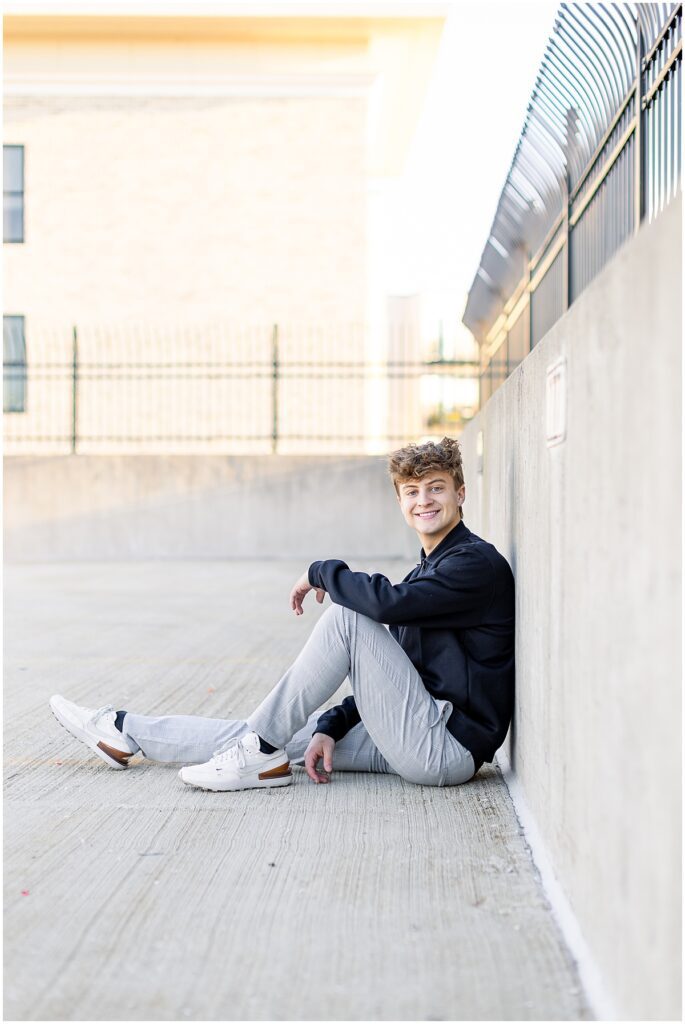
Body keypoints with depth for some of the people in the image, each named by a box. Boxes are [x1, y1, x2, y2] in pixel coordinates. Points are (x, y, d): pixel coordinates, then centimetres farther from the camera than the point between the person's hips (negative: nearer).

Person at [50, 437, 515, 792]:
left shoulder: (477, 562, -10)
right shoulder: (427, 570, 20)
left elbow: (389, 603, -28)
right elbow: (382, 682, 20)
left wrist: (322, 572, -10)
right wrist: (331, 728, 6)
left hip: (446, 749, -9)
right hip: (416, 743, 9)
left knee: (347, 614, -18)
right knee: (272, 733, 8)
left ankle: (263, 754, -11)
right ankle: (124, 731, 20)